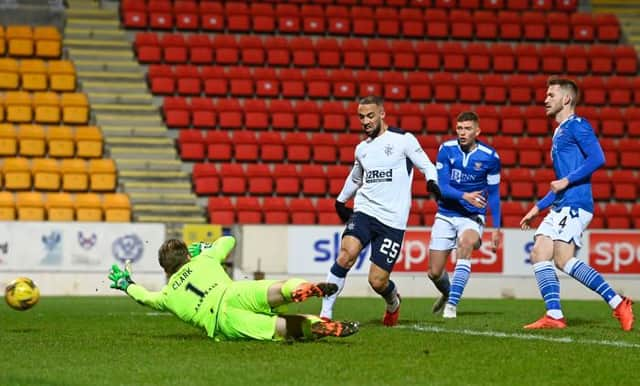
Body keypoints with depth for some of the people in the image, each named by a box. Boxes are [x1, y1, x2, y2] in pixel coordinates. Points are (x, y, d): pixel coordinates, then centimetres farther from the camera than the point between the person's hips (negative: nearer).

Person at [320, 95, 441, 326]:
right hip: (363, 212, 4)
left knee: (377, 281, -5)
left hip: (392, 221, -3)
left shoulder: (403, 140, 0)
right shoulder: (361, 149, 16)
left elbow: (427, 166, 3)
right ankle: (325, 314, -23)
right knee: (346, 254, -26)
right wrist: (340, 201, 42)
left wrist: (432, 182, -18)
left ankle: (393, 303, 32)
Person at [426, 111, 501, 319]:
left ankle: (452, 304, -33)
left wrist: (496, 228, -1)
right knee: (434, 272, 2)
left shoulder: (490, 157, -7)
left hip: (472, 217, -2)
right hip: (446, 215, 2)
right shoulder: (446, 149, -8)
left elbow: (493, 194, 2)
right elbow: (441, 186, -11)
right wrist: (464, 196, -29)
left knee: (465, 243, -35)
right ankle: (447, 294, 39)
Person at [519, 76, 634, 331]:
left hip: (575, 205, -10)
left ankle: (617, 303, -17)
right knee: (539, 255, -2)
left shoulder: (577, 126, -4)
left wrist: (567, 181, -19)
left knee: (564, 260, -19)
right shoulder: (559, 133, 25)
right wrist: (537, 209, 27)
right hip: (560, 206, 10)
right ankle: (554, 316, -5)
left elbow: (597, 158, -19)